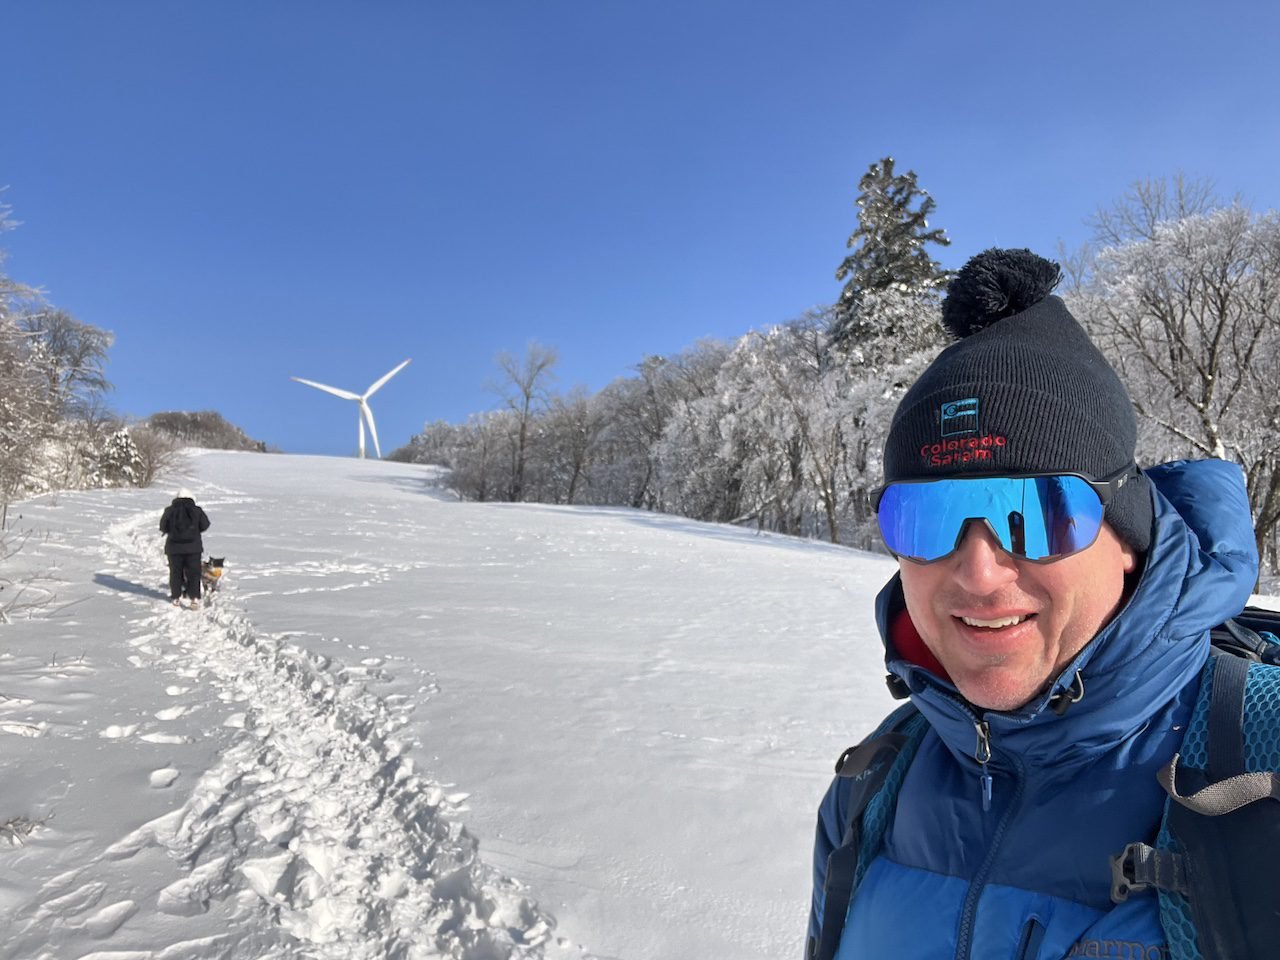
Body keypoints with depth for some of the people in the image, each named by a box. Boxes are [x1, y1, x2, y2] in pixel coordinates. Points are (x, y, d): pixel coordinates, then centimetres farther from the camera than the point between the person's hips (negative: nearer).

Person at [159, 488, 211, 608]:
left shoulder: (170, 510, -3)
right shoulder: (196, 510, -3)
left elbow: (163, 527, 4)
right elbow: (205, 525, 0)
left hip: (174, 547, 1)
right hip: (193, 547, 0)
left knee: (176, 572, 12)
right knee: (193, 573, 3)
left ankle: (176, 598, 17)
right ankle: (194, 598, -4)